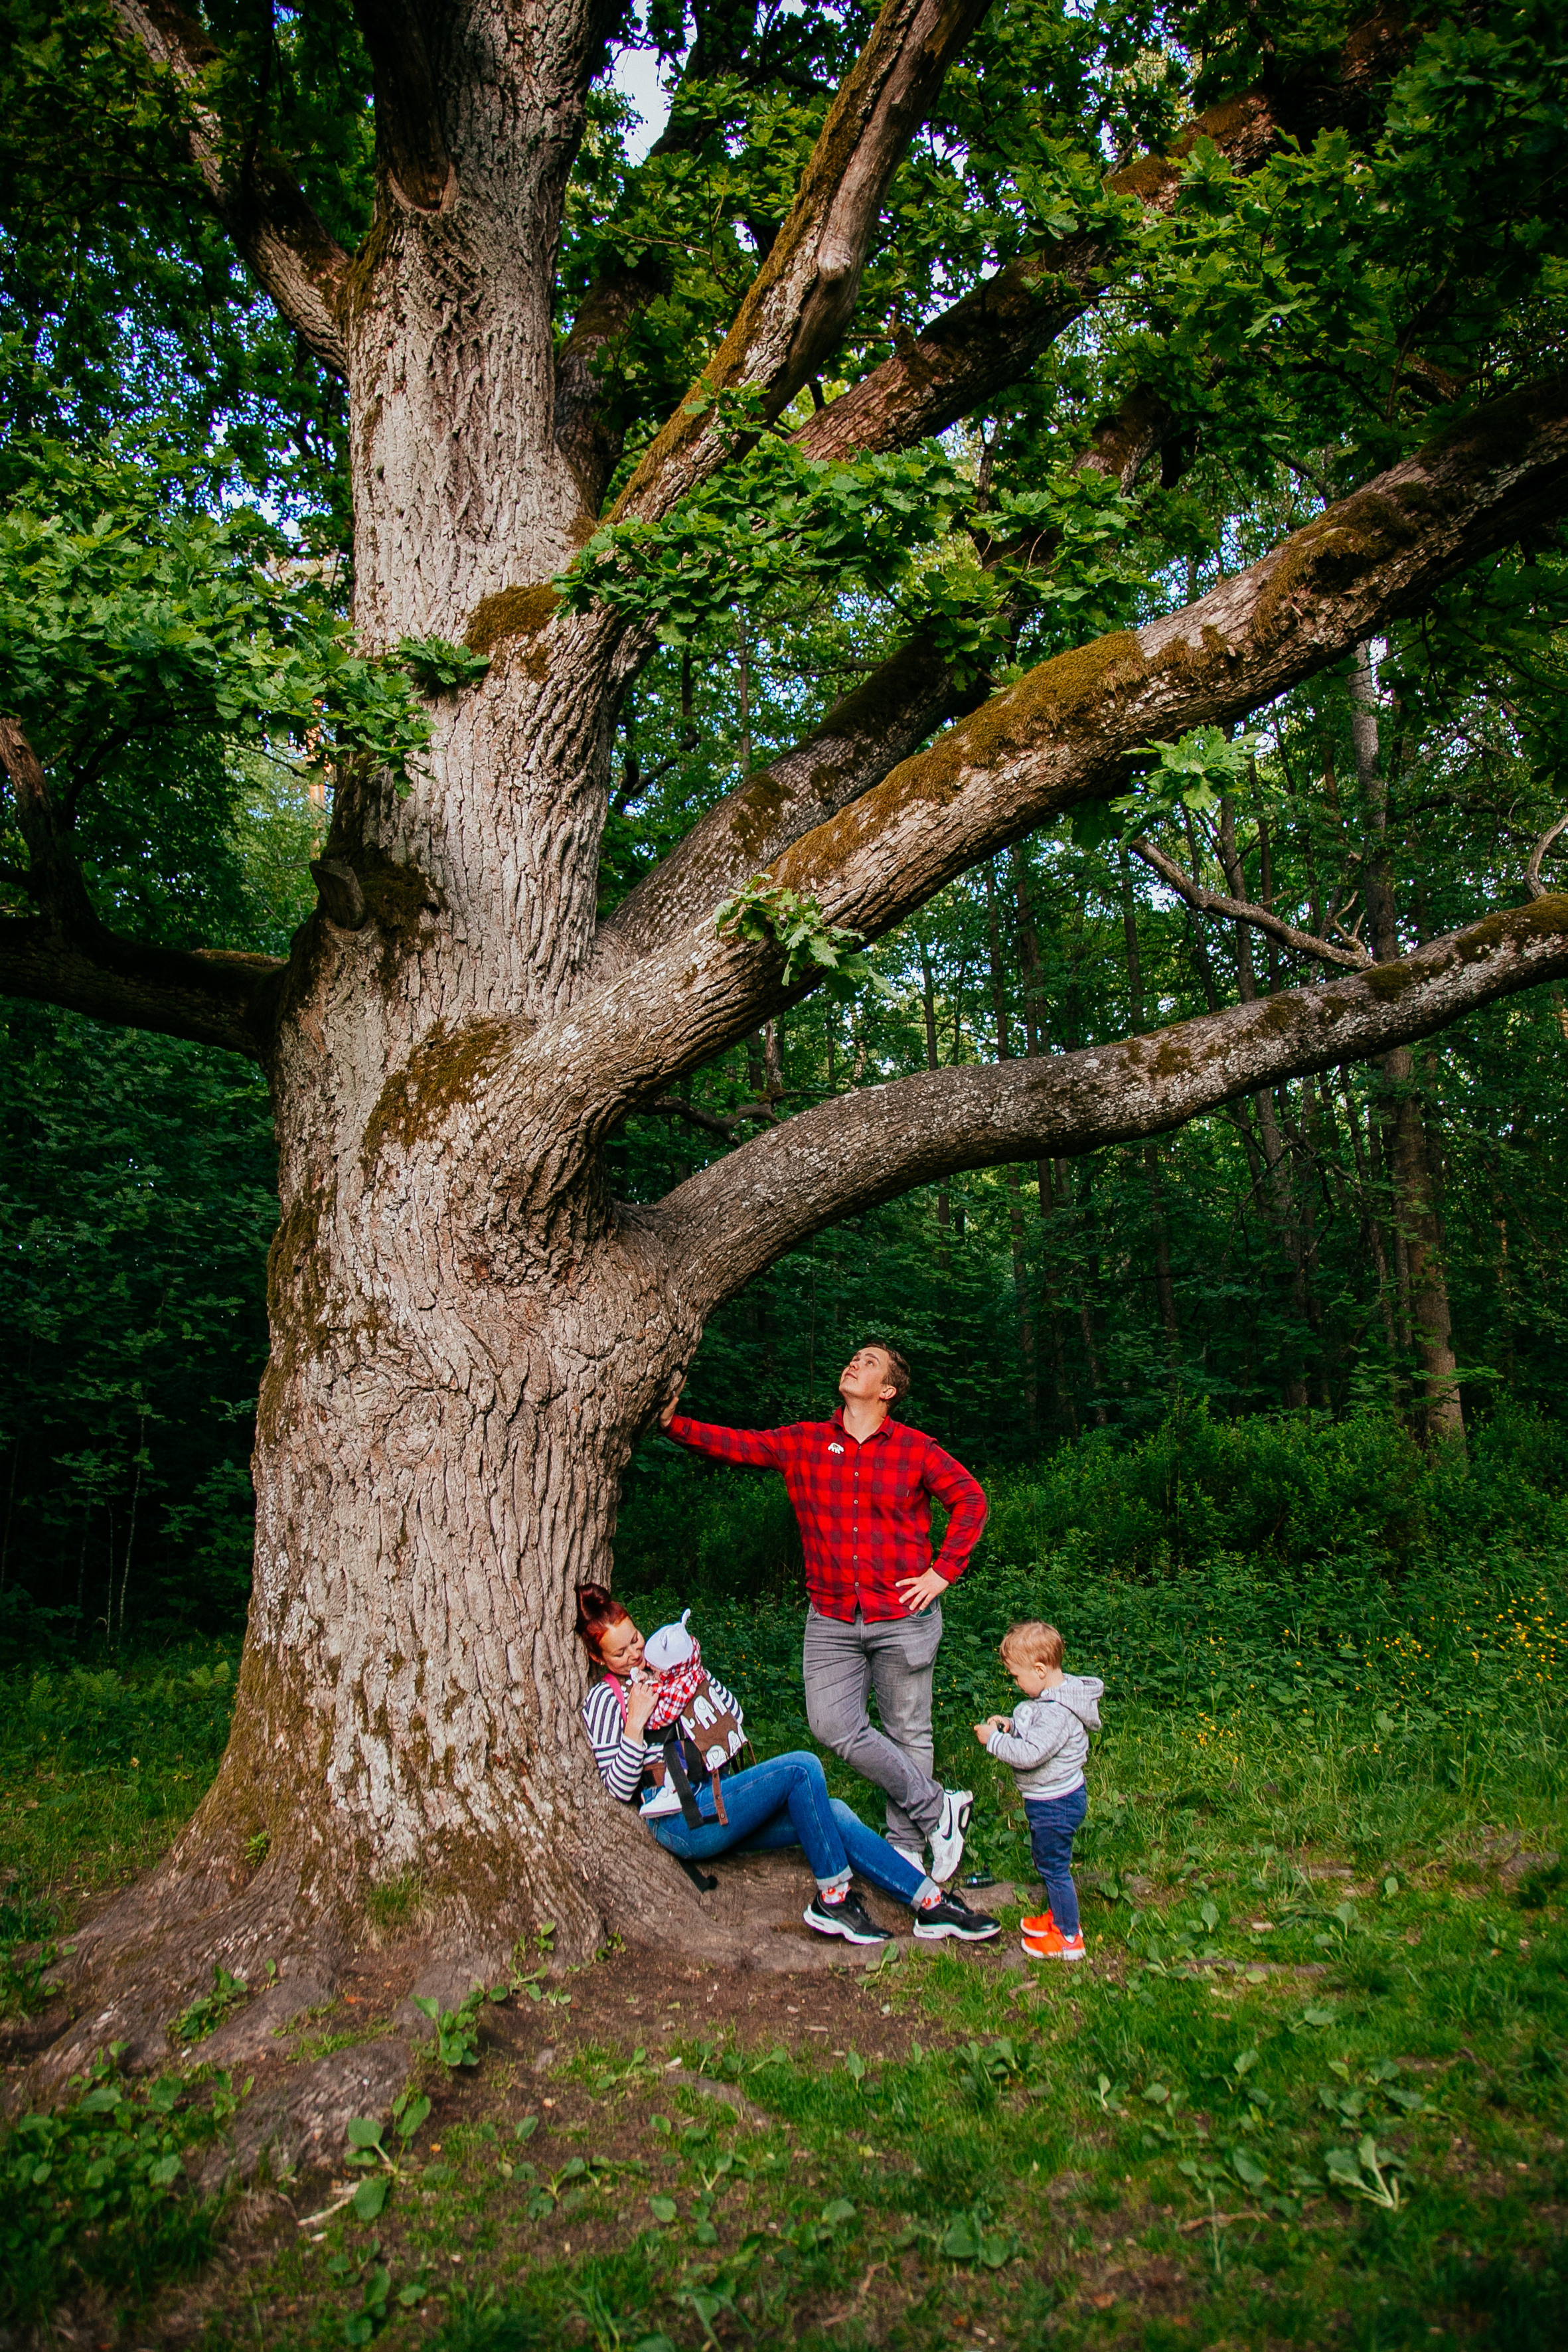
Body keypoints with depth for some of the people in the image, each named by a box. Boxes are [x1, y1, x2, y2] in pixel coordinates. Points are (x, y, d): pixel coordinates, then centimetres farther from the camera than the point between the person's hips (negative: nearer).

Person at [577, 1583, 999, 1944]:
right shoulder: (605, 1699, -3)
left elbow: (734, 1715, 13)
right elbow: (619, 1789, -9)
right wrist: (635, 1725, -20)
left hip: (716, 1804, 7)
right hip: (681, 1823, -7)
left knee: (833, 1813, -13)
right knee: (801, 1768, -24)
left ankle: (931, 1904, -13)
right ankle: (832, 1898, -17)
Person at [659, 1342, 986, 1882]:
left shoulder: (914, 1449, -2)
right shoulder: (804, 1443, 4)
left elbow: (969, 1498, 4)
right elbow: (735, 1444, 0)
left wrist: (943, 1572, -3)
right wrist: (673, 1423, -13)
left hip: (904, 1617, -2)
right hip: (831, 1619, 3)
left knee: (907, 1732, 7)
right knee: (834, 1727, -4)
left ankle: (906, 1845, 26)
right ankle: (938, 1808, 13)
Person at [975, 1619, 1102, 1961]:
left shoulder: (1057, 1712, -32)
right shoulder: (1055, 1693, 0)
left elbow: (1029, 1754, -34)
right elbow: (1037, 1731, 16)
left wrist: (993, 1740, -24)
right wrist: (1011, 1724, -1)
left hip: (1056, 1804, -10)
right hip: (1050, 1800, 10)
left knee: (1054, 1867, 6)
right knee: (1045, 1860, 24)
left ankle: (1069, 1937, 21)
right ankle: (1058, 1915, 42)